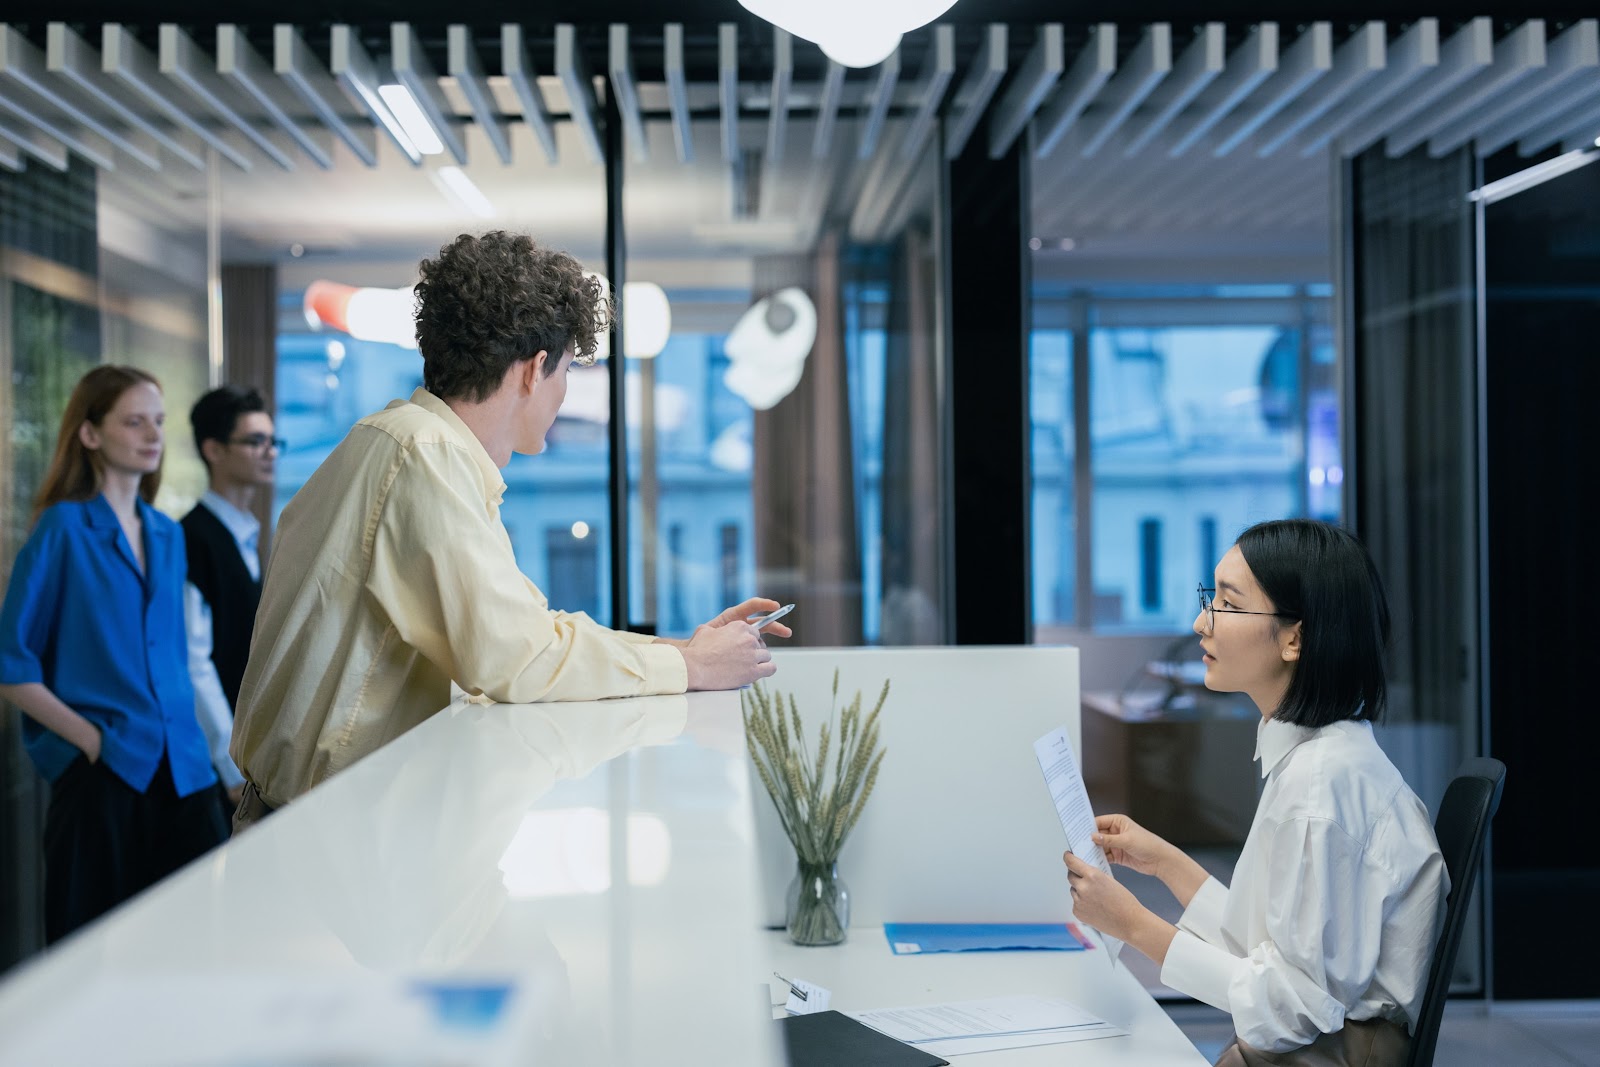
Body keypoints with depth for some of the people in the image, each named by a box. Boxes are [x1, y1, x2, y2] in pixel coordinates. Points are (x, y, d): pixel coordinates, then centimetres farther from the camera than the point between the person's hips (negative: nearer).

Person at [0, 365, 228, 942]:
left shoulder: (167, 534, 13)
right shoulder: (63, 528, -5)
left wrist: (185, 739, 9)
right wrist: (90, 739, -13)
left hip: (181, 772, 5)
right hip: (102, 775, -5)